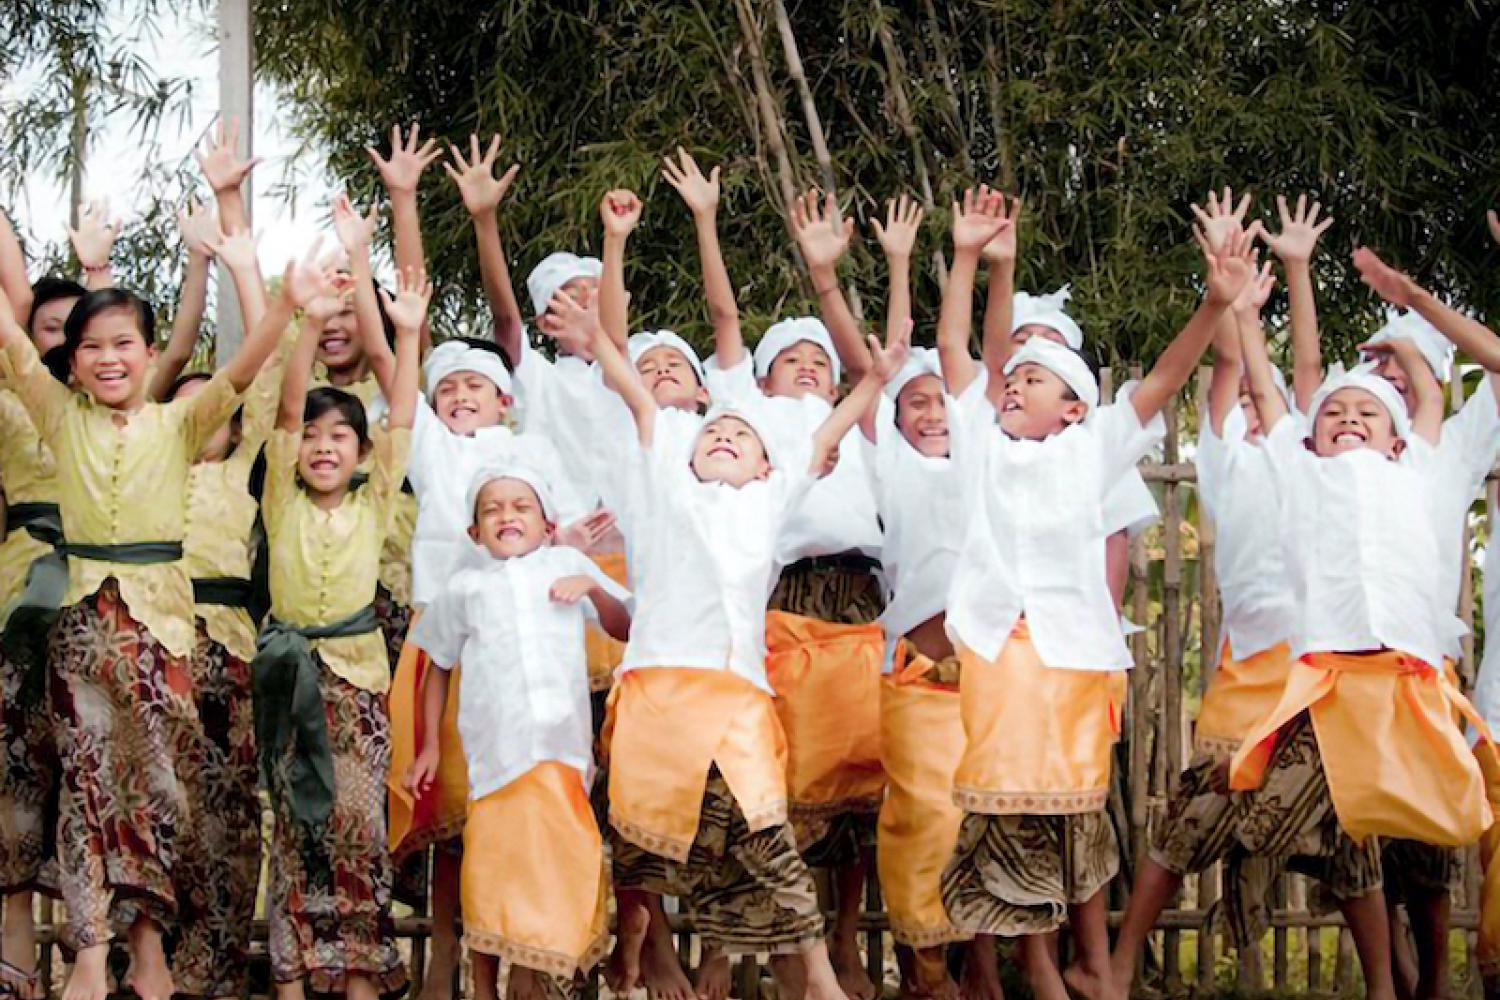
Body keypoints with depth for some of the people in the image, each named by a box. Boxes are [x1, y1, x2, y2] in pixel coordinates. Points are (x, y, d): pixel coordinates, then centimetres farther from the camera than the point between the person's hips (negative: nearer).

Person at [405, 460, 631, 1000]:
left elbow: (624, 629, 18)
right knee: (490, 859, 0)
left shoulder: (568, 564, 13)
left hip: (563, 742, 0)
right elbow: (439, 666, 20)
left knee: (553, 853, -2)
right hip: (495, 747, 0)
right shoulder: (465, 585, 14)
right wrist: (430, 745, 16)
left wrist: (593, 588, 0)